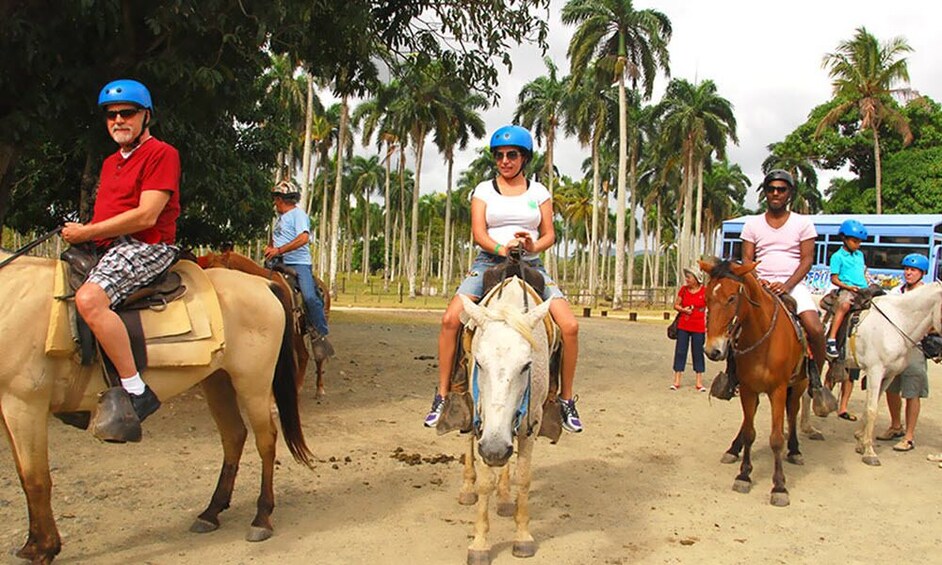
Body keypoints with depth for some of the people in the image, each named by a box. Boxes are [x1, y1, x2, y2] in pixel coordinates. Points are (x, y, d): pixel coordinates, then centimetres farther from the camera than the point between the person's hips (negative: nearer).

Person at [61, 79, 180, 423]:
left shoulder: (161, 153, -6)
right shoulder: (111, 163, 24)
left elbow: (146, 216, -16)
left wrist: (86, 232, -13)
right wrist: (77, 232, 2)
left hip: (147, 247, -10)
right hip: (109, 249, 10)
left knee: (89, 298, -33)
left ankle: (136, 391, -29)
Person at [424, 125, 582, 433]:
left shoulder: (538, 191, 13)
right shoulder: (484, 190, 9)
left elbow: (549, 235, 9)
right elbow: (478, 233, -2)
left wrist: (534, 246, -14)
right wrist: (500, 248, -23)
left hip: (530, 265, 1)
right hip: (489, 262, -1)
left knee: (570, 326, -17)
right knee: (450, 319, -23)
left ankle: (566, 399, 2)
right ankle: (442, 395, -8)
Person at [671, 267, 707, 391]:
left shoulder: (704, 292, -6)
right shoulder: (683, 289, 3)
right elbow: (676, 305, 9)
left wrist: (708, 326, -8)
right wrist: (683, 309, -12)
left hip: (698, 328, -3)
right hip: (683, 326, 3)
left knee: (698, 353, 5)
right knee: (680, 352, 4)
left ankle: (699, 383, 14)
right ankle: (676, 382, 10)